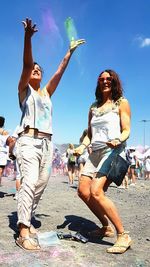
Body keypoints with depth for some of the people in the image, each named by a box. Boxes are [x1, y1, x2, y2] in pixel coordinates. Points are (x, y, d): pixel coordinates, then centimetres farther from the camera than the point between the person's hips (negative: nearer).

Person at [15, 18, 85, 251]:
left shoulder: (46, 92, 21)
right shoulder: (24, 89, 8)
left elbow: (60, 71, 17)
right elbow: (26, 64, -8)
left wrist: (70, 51, 15)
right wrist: (28, 37, -20)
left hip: (46, 143, 6)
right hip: (29, 140, -6)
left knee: (41, 184, 3)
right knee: (30, 181, -21)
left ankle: (26, 220, 16)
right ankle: (23, 232, -19)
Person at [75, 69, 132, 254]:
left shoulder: (121, 103, 4)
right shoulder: (93, 107, 19)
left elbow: (127, 130, -3)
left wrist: (118, 140, -25)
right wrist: (82, 146, 1)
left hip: (113, 151, -7)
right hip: (95, 152, 7)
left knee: (96, 192, -22)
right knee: (83, 192, 1)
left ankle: (123, 235, -8)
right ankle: (106, 227, 21)